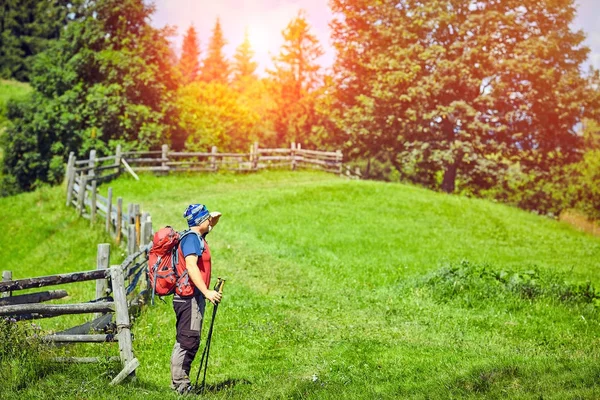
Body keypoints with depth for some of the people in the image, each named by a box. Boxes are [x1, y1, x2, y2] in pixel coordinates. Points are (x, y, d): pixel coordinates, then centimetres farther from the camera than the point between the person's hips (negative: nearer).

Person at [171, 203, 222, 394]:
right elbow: (191, 266, -26)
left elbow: (208, 225, 40)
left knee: (186, 341, 13)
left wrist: (214, 218, 17)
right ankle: (180, 384, -9)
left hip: (195, 297, 11)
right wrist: (207, 292, -33)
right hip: (189, 297, -11)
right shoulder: (191, 238, -13)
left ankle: (180, 382, 19)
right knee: (188, 340, -11)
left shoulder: (198, 236, 16)